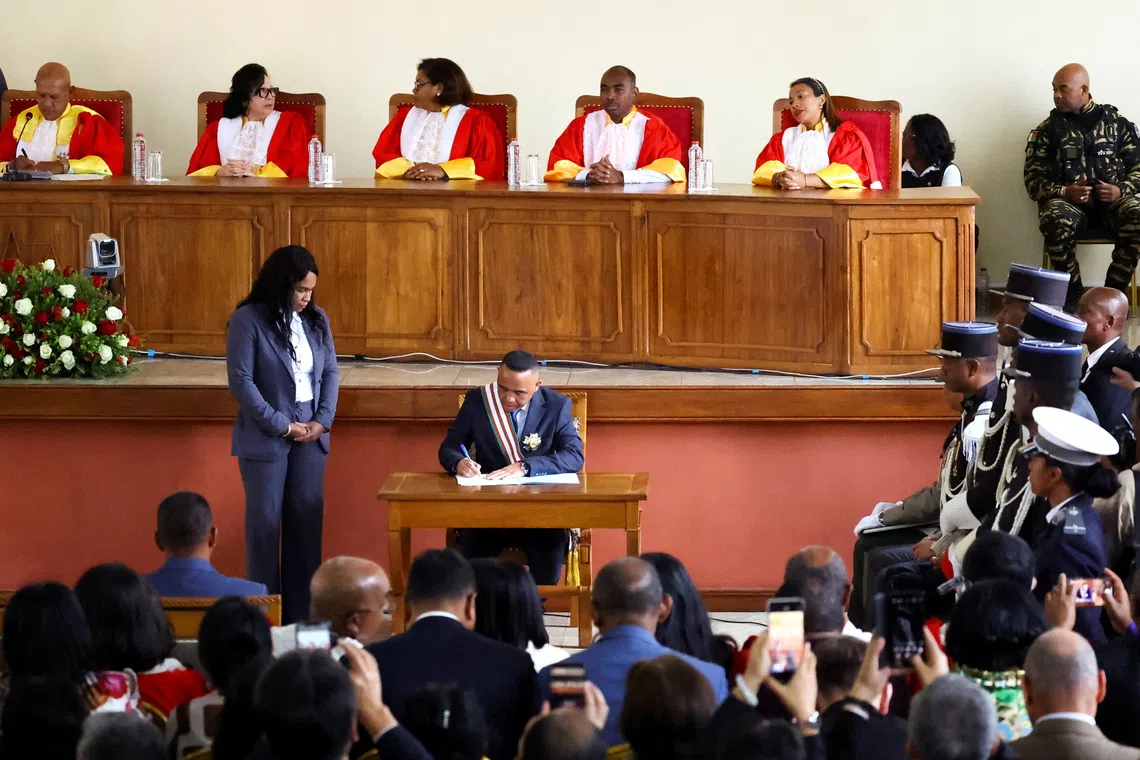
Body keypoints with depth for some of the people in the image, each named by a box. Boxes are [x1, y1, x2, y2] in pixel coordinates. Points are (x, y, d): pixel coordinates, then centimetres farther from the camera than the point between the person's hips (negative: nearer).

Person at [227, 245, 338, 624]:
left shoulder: (316, 319, 6)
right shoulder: (248, 320, -9)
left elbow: (330, 372, 10)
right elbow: (241, 381, -12)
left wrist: (323, 421, -4)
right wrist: (282, 426, -12)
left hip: (311, 436, 4)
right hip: (266, 438, -4)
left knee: (307, 520, 5)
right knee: (265, 522, 0)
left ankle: (301, 614, 11)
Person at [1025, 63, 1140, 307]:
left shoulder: (1117, 123, 12)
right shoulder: (1048, 130, 10)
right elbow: (1033, 180, 6)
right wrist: (1064, 192, -14)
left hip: (1111, 200, 1)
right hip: (1066, 201, -1)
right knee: (1057, 221, -39)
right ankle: (1073, 295, -20)